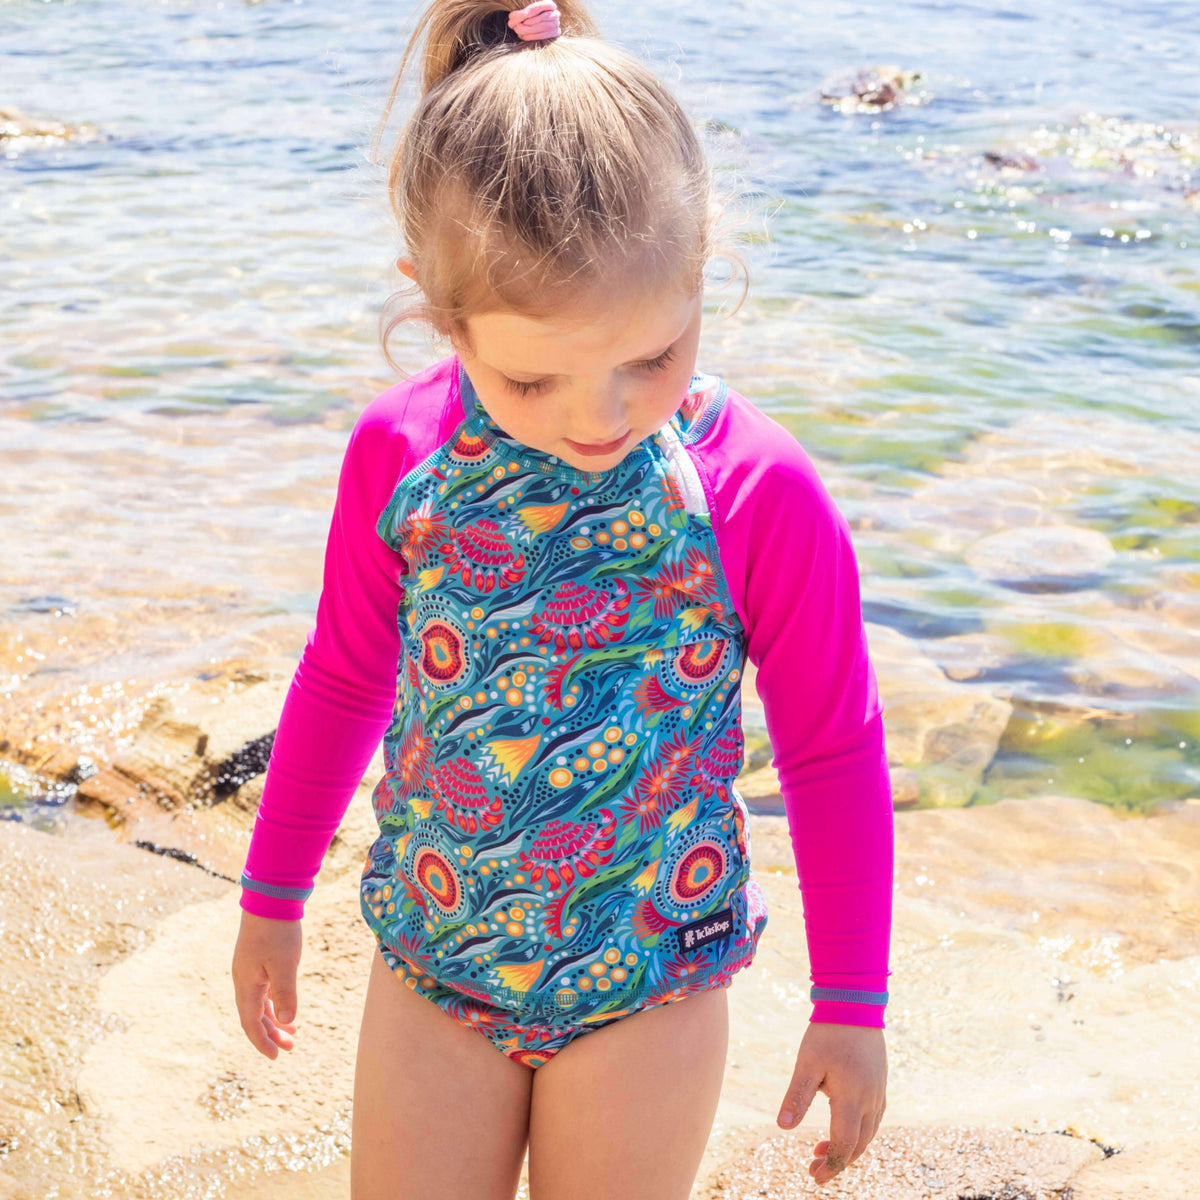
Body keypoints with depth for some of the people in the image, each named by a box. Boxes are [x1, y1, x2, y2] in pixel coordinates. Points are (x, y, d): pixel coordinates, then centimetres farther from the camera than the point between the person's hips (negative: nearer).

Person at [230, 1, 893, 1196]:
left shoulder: (761, 493, -19)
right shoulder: (398, 454, -11)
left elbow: (832, 753, -7)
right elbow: (342, 680, 6)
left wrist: (851, 1005, 0)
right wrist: (272, 896, 16)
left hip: (649, 986, -2)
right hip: (429, 965, 2)